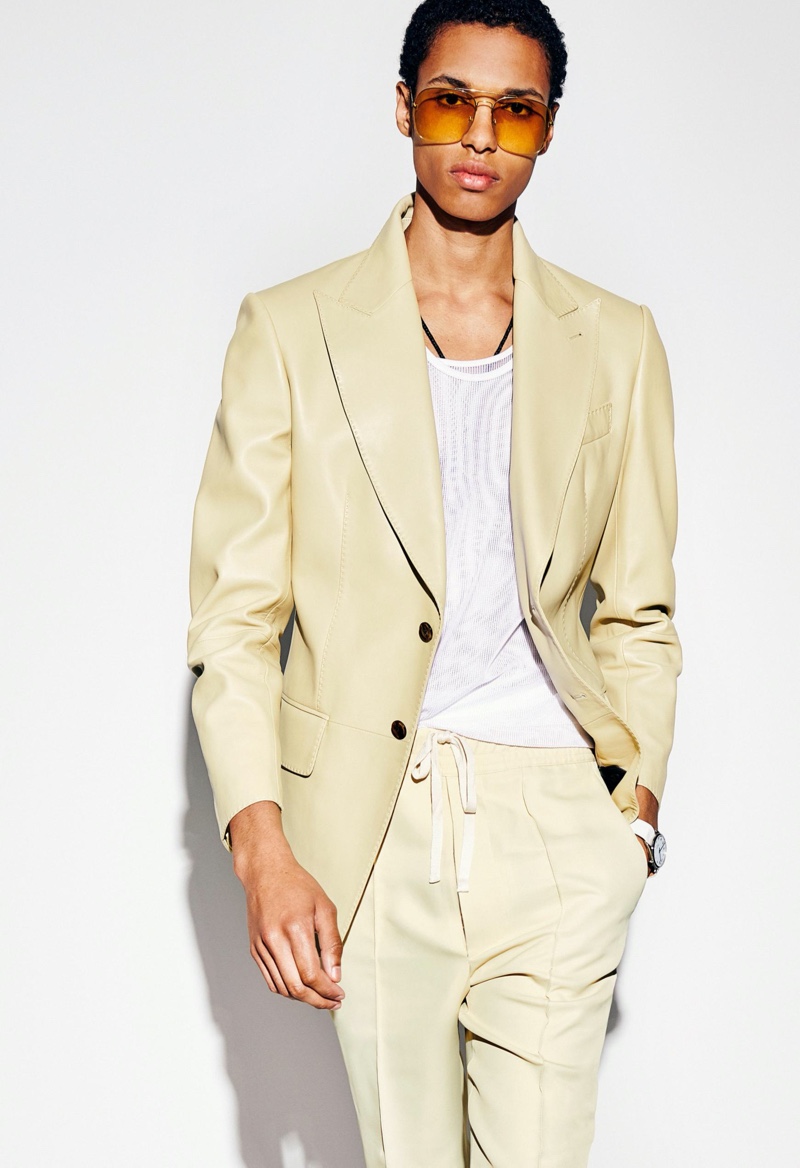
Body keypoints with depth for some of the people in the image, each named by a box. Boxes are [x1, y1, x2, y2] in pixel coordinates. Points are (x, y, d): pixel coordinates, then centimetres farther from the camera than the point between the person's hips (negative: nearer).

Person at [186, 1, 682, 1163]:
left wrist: (633, 805, 2)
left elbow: (636, 611, 15)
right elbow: (235, 610, 1)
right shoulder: (292, 329, 4)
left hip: (554, 821, 1)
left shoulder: (616, 344, 10)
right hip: (373, 827, -1)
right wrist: (263, 849, -9)